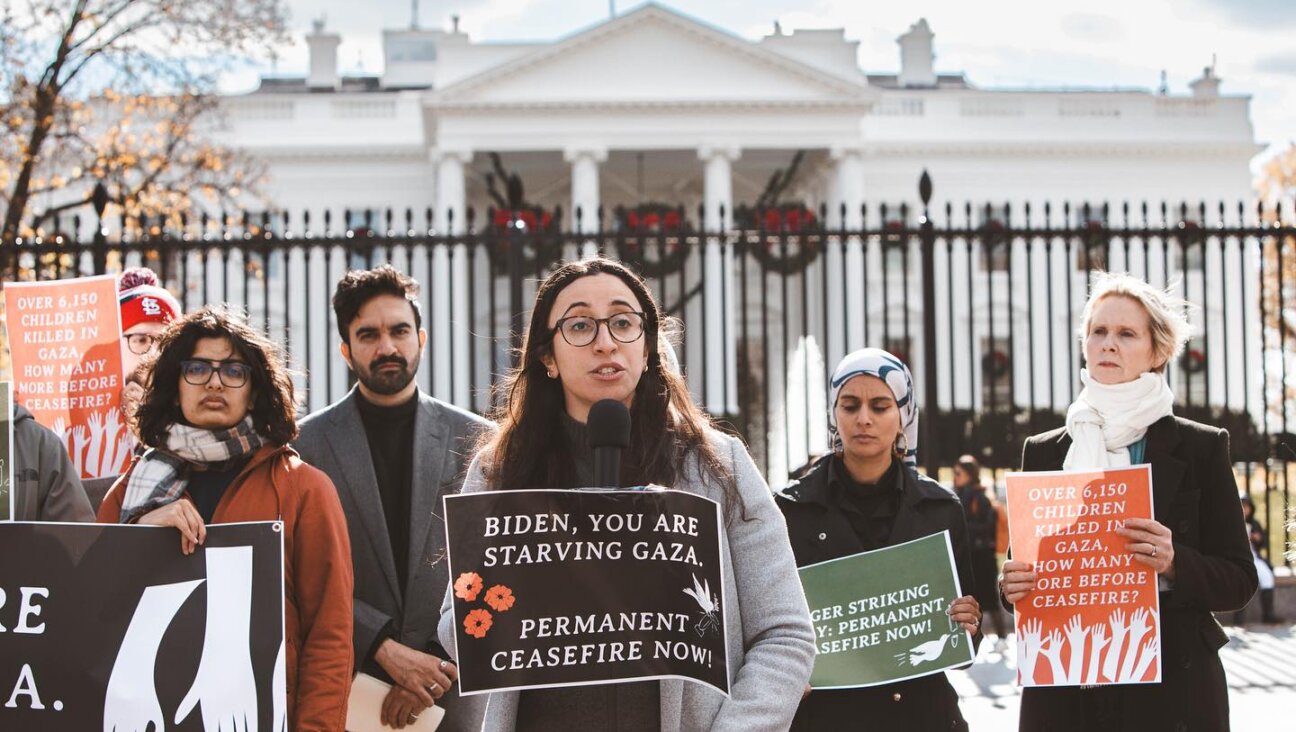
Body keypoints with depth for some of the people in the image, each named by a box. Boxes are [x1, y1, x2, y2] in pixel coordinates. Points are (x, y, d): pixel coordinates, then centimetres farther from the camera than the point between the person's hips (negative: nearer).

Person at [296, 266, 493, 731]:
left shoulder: (474, 439, 3)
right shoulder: (307, 443, 0)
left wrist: (439, 666, -9)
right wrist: (385, 649, -13)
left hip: (452, 688, 1)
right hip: (345, 685, -1)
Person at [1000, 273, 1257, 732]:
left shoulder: (1200, 448, 1)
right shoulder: (1043, 452, 8)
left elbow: (1239, 581, -1)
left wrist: (1174, 564, -20)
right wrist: (1012, 585, -9)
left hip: (1171, 689, -2)